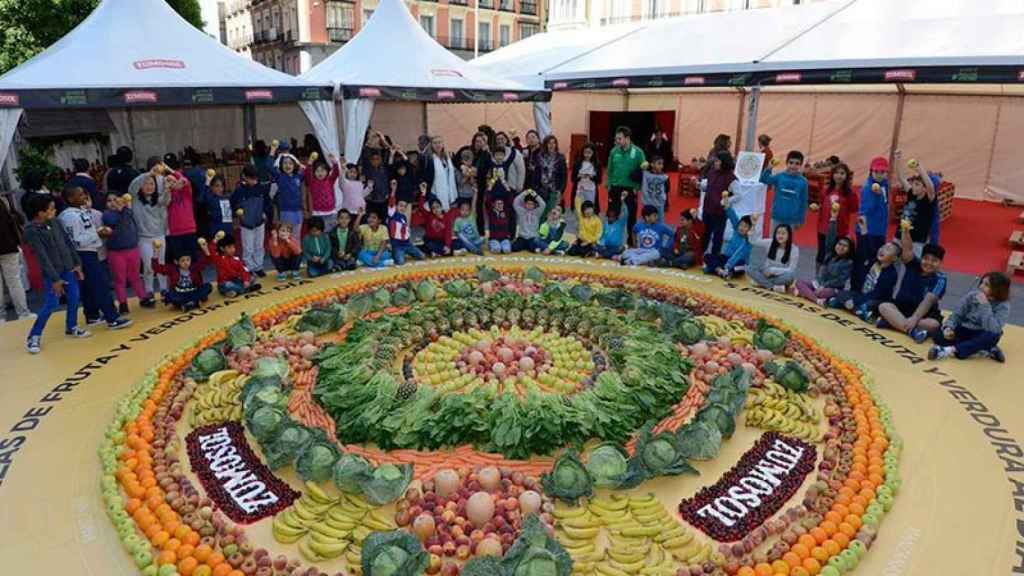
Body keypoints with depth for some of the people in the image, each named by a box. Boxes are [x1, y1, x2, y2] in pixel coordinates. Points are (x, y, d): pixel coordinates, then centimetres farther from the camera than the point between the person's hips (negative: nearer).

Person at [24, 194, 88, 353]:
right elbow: (42, 256, -18)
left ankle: (71, 327, 30)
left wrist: (77, 263, 9)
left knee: (74, 299, 11)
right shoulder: (31, 231, -17)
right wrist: (54, 278, -18)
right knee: (51, 304, -7)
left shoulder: (54, 223, 2)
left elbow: (68, 243, 10)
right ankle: (34, 336, 6)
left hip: (68, 268, 6)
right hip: (51, 272, -6)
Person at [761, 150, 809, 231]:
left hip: (792, 219, 0)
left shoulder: (803, 181, -4)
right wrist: (769, 168, -33)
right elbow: (763, 180, -16)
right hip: (777, 217, 0)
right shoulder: (779, 177, -3)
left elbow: (804, 202, 1)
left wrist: (801, 219, 1)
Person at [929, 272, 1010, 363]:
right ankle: (985, 350, -23)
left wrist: (985, 305, -31)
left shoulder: (1003, 306, -15)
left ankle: (952, 350, -36)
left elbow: (993, 329, -30)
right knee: (939, 335, -25)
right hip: (964, 331, 3)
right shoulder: (972, 295, -6)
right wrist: (948, 327, -24)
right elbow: (957, 314, -4)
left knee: (992, 335, -37)